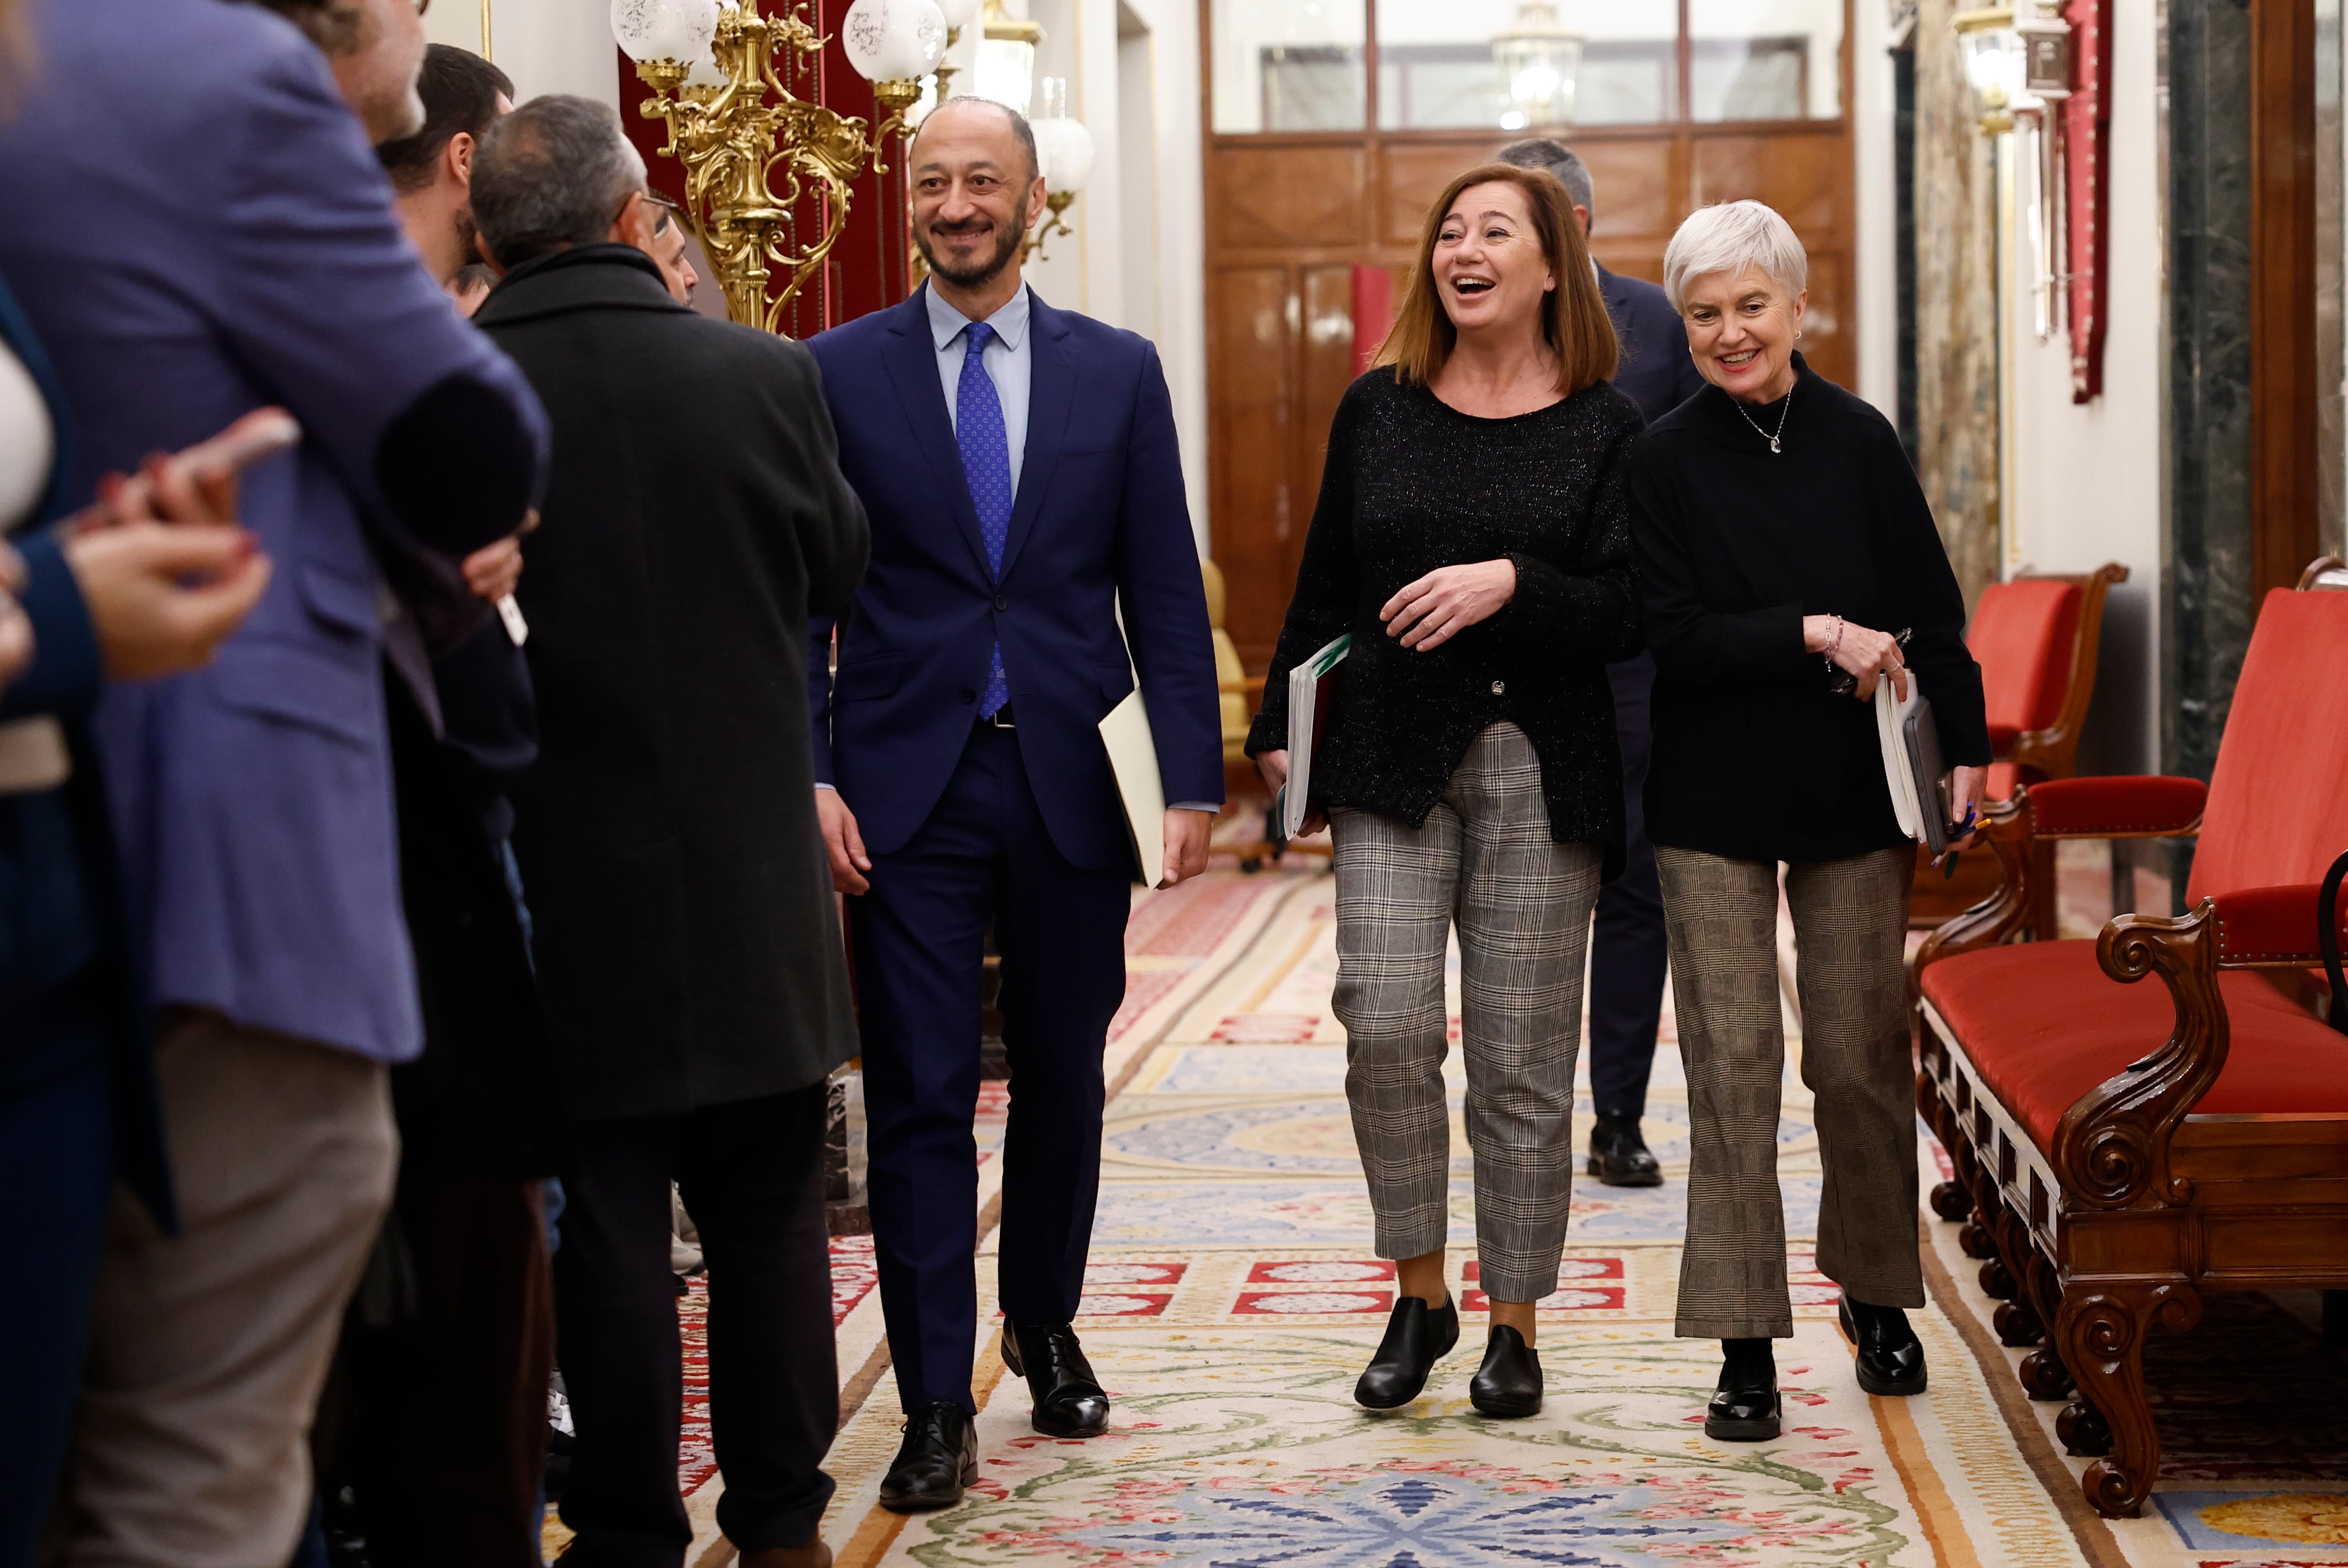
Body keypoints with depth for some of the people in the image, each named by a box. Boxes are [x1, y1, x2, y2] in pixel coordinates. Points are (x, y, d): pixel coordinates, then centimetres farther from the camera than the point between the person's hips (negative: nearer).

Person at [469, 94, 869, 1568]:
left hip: (563, 881, -1)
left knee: (606, 1219, 8)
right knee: (770, 1210, 14)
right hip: (751, 867, 1)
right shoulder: (764, 374, -9)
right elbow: (840, 572, 6)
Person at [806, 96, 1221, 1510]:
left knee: (1064, 1078, 13)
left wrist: (1192, 776, -3)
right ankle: (937, 1408, 4)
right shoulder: (839, 372, 2)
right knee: (919, 1095, -2)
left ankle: (1049, 1330, 33)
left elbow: (1166, 592, 5)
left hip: (1071, 782, 2)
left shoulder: (1119, 372, 6)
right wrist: (809, 774, -9)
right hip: (907, 784, -1)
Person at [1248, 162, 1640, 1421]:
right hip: (1392, 758, 1)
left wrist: (1512, 583, -18)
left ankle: (1514, 1324, 15)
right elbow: (1323, 588, 15)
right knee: (1386, 1026, -11)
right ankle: (1420, 1293, 10)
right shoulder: (1378, 409, 8)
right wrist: (1280, 726, 13)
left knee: (1522, 1060, 1)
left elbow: (1626, 614, -3)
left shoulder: (1604, 427, 2)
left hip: (1543, 772, -1)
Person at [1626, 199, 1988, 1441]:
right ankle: (1746, 1343, 4)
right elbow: (1672, 637, -9)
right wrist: (1814, 636, -17)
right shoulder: (1664, 459, -3)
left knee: (1862, 1057, 7)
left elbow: (1931, 610, 5)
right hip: (1714, 799, -2)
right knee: (1732, 1062, -3)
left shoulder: (1859, 441, 2)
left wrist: (1966, 744, -3)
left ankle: (1876, 1295, 28)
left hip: (1852, 792, 2)